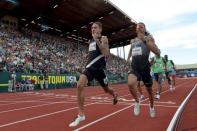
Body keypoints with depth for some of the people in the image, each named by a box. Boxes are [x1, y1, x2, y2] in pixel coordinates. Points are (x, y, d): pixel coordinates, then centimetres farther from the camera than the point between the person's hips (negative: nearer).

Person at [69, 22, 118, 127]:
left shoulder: (103, 38, -2)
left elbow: (106, 53, -19)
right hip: (89, 67, 5)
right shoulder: (90, 41, 18)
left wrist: (97, 40, -20)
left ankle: (115, 95, 54)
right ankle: (81, 115, -12)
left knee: (106, 89, 14)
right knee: (80, 85, -20)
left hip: (99, 68, -5)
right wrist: (88, 55, 13)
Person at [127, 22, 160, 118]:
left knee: (149, 89, 14)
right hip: (134, 67, 3)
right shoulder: (132, 41, 14)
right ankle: (137, 102, 0)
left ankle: (152, 107, 42)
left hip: (145, 67, -2)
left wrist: (145, 40, -16)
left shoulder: (148, 38, 0)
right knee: (130, 84, -28)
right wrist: (128, 58, 19)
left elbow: (158, 52, -13)